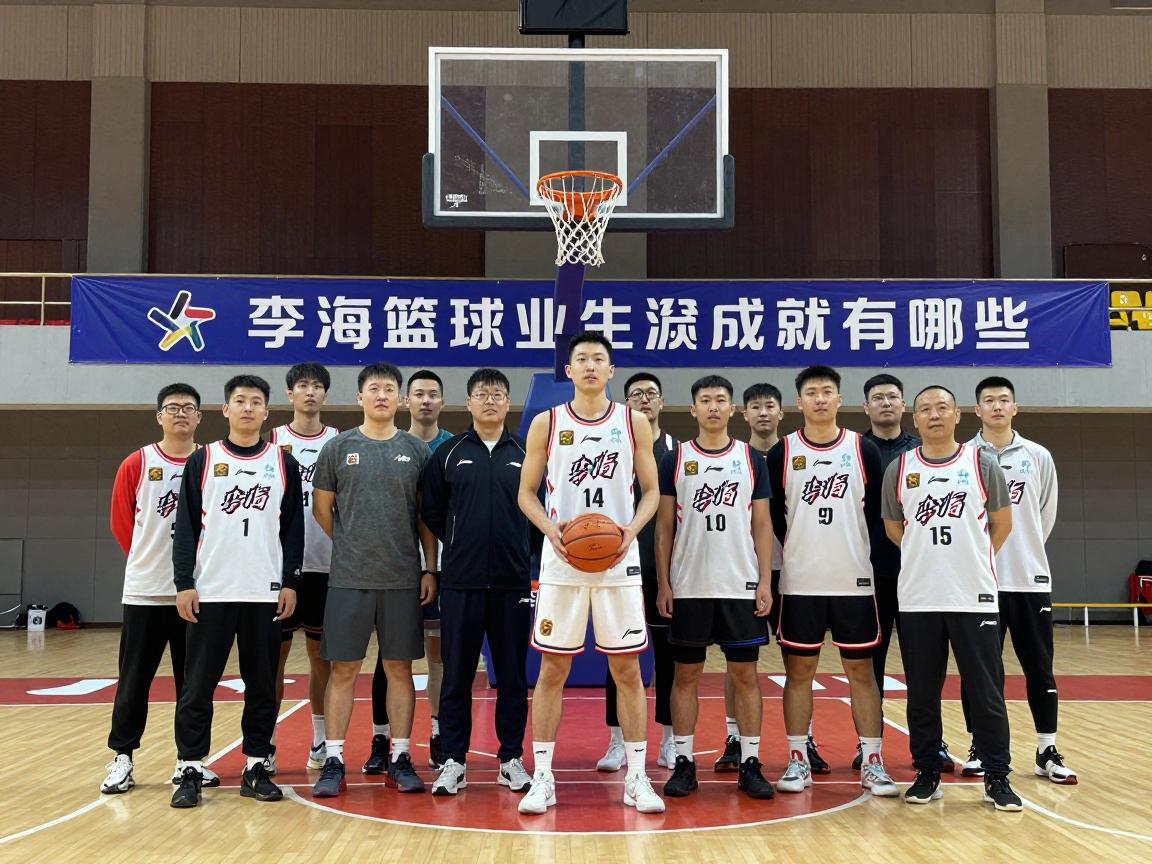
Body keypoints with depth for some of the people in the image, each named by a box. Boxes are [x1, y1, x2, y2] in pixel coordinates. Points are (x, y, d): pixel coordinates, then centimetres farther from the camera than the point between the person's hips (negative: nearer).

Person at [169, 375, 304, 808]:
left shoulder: (284, 464, 7)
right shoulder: (202, 460, 5)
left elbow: (294, 528, 7)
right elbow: (185, 525, 2)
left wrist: (290, 582, 0)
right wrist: (184, 584, -5)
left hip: (266, 592, 1)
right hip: (210, 591, -1)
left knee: (262, 684, 6)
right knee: (198, 685, 1)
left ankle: (256, 768, 16)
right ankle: (191, 771, 10)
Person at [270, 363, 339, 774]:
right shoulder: (274, 440, 5)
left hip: (326, 564, 1)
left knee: (321, 652, 9)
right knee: (275, 651, 2)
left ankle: (321, 741, 19)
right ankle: (266, 744, 11)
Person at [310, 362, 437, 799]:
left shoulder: (416, 449, 5)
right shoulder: (338, 447, 3)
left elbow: (426, 515, 6)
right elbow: (322, 507, 9)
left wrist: (429, 568, 0)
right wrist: (352, 546, 8)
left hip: (403, 580, 1)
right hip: (348, 579, -1)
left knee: (399, 668, 7)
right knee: (343, 669, 3)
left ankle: (400, 759, 16)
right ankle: (333, 762, 11)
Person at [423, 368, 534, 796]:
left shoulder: (525, 454, 6)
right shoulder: (448, 453, 5)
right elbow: (431, 512, 9)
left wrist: (523, 552, 3)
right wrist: (462, 544, 7)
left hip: (513, 583, 1)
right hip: (460, 582, 0)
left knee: (513, 675, 7)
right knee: (457, 675, 5)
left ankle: (511, 759, 19)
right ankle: (454, 761, 15)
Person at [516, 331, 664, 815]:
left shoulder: (634, 422, 4)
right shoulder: (546, 423, 3)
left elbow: (651, 490, 7)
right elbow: (527, 492, 6)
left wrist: (632, 528, -11)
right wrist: (551, 528, -13)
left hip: (619, 563, 1)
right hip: (561, 563, 0)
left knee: (628, 670, 4)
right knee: (552, 670, 3)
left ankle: (636, 777, 15)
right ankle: (542, 778, 14)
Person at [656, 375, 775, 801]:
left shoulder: (752, 459, 5)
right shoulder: (675, 459, 3)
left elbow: (762, 524, 6)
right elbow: (664, 525, 3)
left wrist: (765, 582, -2)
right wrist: (663, 583, -3)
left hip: (741, 586, 1)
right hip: (688, 587, 0)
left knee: (745, 673, 5)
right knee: (686, 673, 5)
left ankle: (750, 763, 14)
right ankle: (684, 762, 14)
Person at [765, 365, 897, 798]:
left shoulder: (864, 450, 3)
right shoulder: (781, 453, 1)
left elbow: (878, 514, 5)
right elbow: (771, 517, 5)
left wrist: (863, 554, 0)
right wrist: (798, 551, 1)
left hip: (854, 581, 0)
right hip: (799, 583, 0)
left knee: (861, 670, 5)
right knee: (798, 671, 6)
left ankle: (872, 763, 13)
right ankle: (798, 761, 15)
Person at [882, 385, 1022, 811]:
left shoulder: (982, 464, 2)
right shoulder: (899, 469, 4)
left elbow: (1002, 523, 10)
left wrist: (972, 559, 12)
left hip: (974, 597, -1)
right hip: (917, 599, 1)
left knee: (987, 692, 2)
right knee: (921, 693, 7)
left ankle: (997, 778, 14)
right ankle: (927, 774, 20)